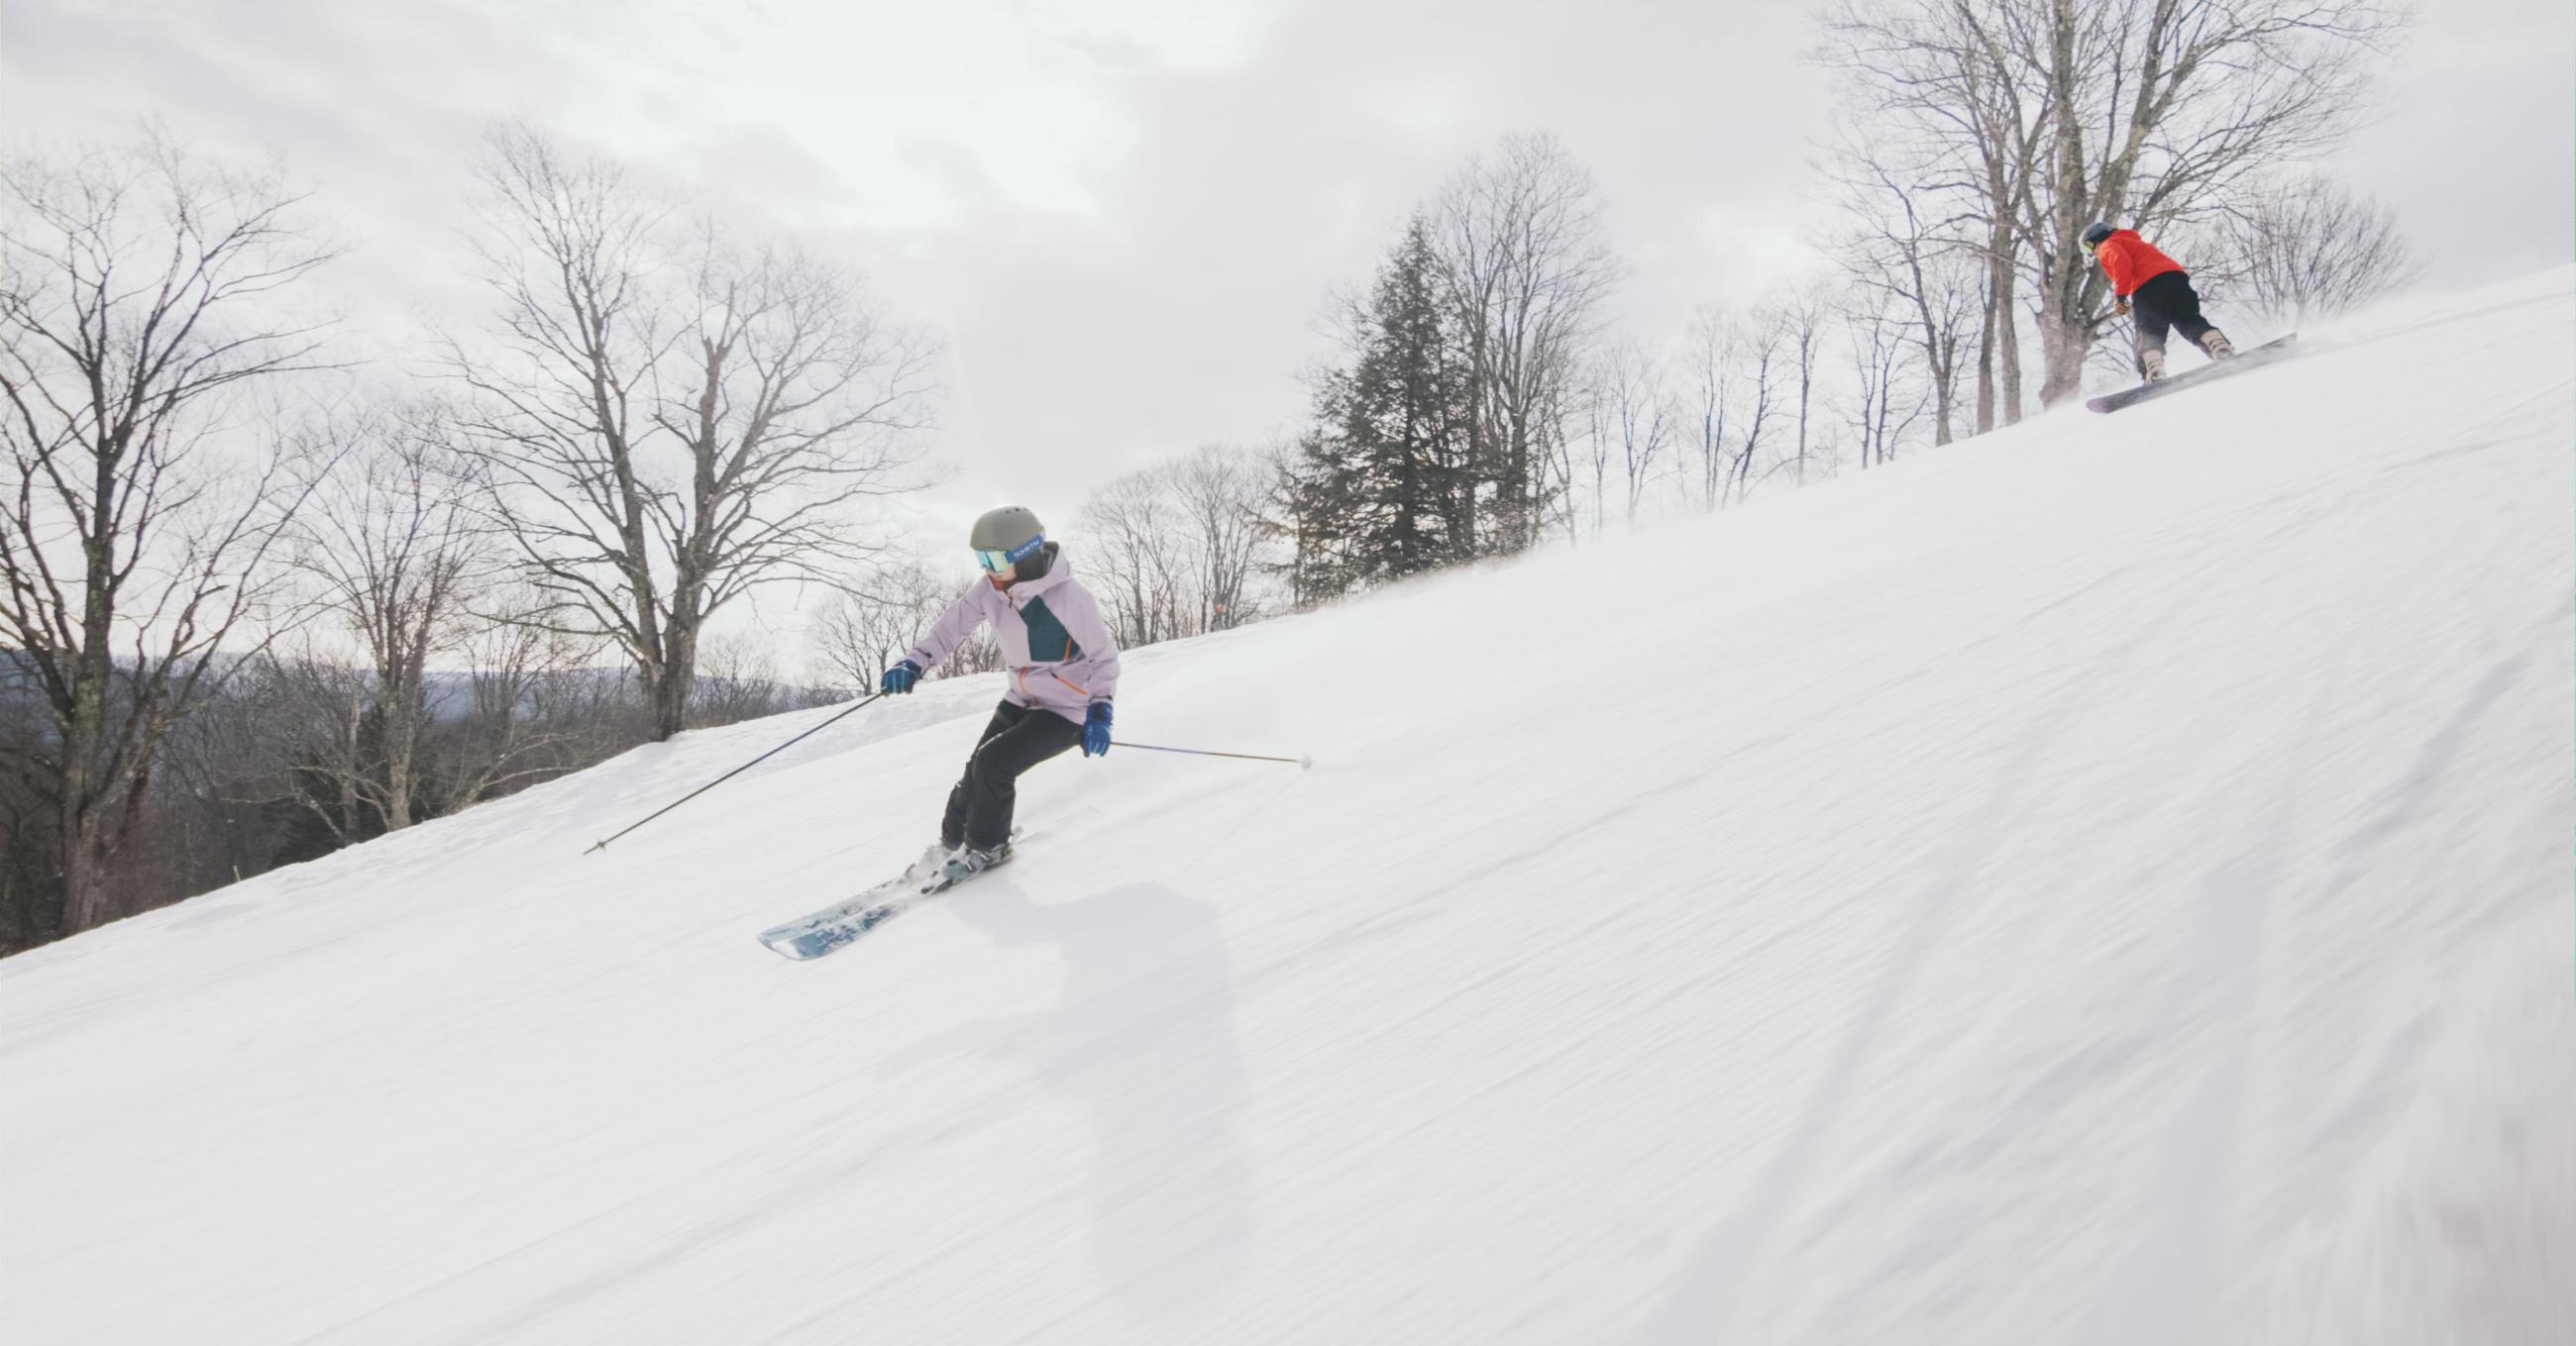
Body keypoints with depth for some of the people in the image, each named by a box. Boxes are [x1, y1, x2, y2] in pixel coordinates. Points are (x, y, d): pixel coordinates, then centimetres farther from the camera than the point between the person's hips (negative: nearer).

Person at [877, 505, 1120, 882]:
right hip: (1022, 700, 6)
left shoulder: (1071, 599, -29)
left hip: (1067, 711, -6)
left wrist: (1100, 710, -25)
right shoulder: (991, 589, -12)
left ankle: (987, 847, 5)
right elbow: (955, 622, 0)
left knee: (993, 764, -18)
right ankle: (952, 840, 24)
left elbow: (1104, 655, -16)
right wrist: (915, 661, -13)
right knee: (977, 768, -2)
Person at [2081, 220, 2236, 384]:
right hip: (2176, 275, 7)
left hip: (2149, 286, -7)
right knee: (2190, 321, 2)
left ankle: (2154, 373, -31)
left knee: (2149, 333, -9)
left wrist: (2121, 296, -8)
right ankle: (2221, 347, -23)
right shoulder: (2133, 242, 42)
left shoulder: (2108, 246, 14)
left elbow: (2122, 262, -8)